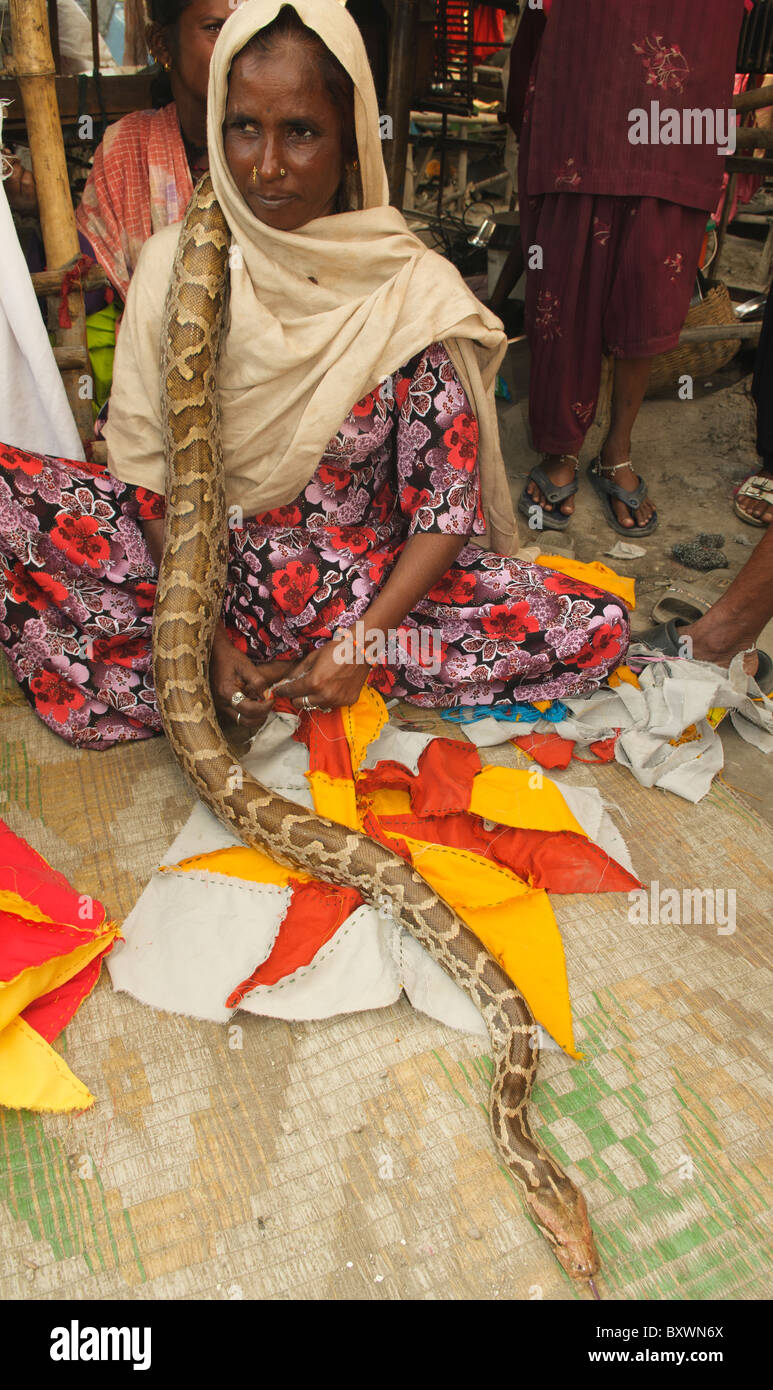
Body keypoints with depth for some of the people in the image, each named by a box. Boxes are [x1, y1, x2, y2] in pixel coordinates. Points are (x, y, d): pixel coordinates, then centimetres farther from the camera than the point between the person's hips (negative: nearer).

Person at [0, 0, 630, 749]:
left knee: (597, 631, -19)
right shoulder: (175, 264, -4)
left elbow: (446, 507, -8)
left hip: (363, 579, 1)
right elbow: (150, 470, -5)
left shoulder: (416, 292, -8)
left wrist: (362, 643, -18)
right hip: (200, 563, 0)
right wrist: (204, 633, -14)